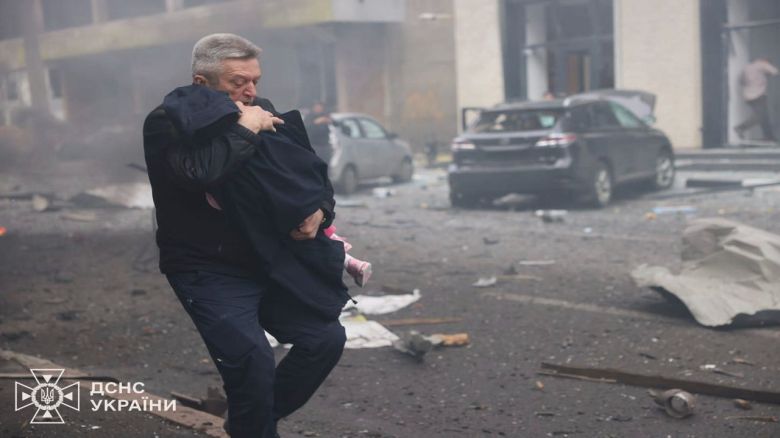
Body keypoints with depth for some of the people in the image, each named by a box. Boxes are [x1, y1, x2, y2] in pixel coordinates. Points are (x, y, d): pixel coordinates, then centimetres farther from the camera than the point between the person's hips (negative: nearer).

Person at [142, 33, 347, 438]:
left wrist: (320, 209, -4)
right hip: (209, 272, -6)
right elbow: (200, 174, -32)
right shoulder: (168, 124, -11)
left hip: (271, 262, 7)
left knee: (326, 338, 0)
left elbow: (311, 172, 16)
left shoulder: (263, 114, 7)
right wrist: (243, 130, -21)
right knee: (252, 361, -23)